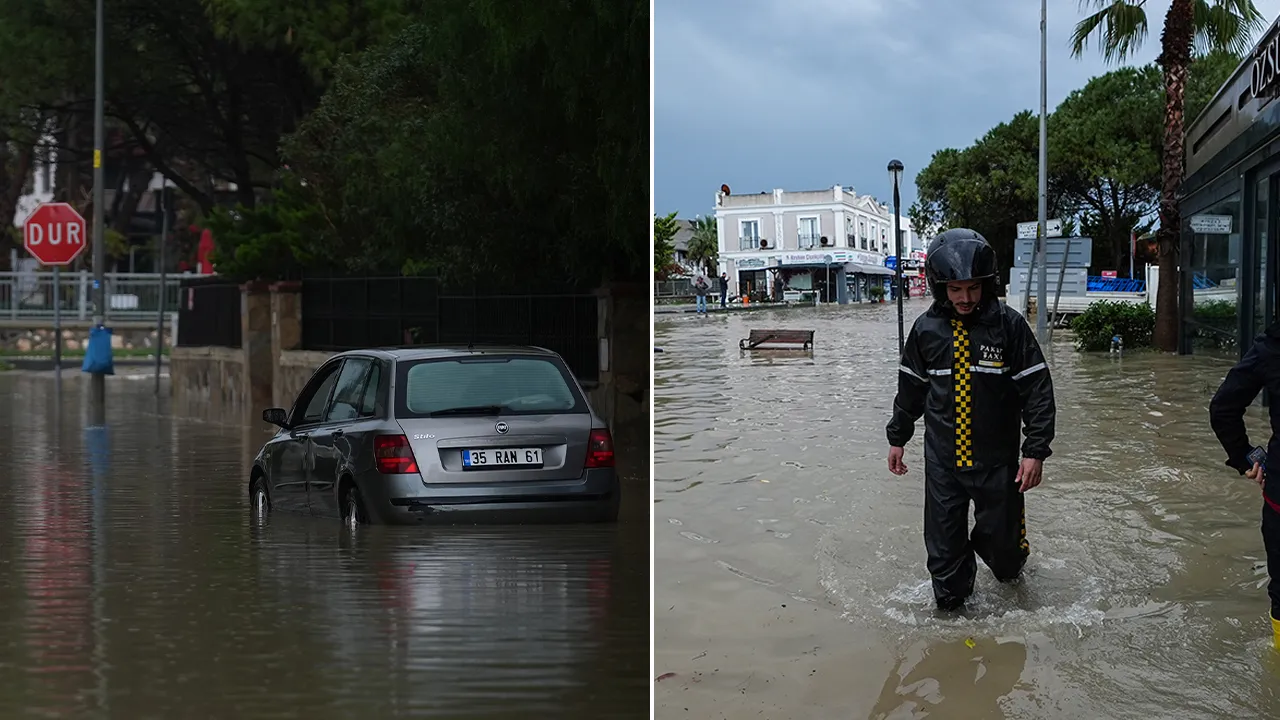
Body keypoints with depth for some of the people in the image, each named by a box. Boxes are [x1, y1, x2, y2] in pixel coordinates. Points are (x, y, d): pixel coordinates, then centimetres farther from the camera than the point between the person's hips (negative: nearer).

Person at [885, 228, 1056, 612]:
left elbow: (1037, 390, -8)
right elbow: (911, 388, 13)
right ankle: (950, 605, 24)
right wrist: (898, 437, 19)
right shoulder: (926, 329, -1)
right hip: (942, 461, 2)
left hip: (997, 460, -2)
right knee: (944, 542, 4)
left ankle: (1009, 566, 42)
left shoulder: (1008, 324, -10)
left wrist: (1035, 450, -12)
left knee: (1000, 537, 9)